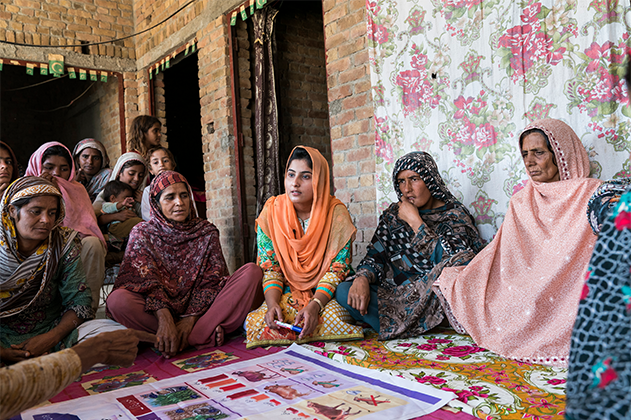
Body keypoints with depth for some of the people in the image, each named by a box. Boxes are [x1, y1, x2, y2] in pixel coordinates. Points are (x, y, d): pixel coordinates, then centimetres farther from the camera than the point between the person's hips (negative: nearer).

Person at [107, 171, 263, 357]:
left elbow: (211, 281, -2)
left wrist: (190, 319, -18)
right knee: (117, 300, -31)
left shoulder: (207, 232, 7)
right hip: (157, 312, -1)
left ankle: (188, 338, -28)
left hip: (199, 310, 2)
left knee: (251, 271, -16)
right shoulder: (142, 233, 3)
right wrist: (164, 318, -29)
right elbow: (147, 281, -11)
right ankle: (204, 335, -27)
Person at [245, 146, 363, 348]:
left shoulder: (336, 213, -9)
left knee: (333, 317, -33)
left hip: (325, 294, -1)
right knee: (255, 322, -26)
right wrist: (272, 304, -21)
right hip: (286, 293, 1)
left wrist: (315, 305, -27)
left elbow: (337, 269, -12)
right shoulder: (271, 212, -4)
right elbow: (269, 268, -3)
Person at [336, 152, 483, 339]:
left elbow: (450, 262, -19)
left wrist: (415, 221, -15)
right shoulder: (393, 214, 11)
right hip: (395, 295, 4)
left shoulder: (455, 215, -2)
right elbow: (375, 255, 5)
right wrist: (362, 278, -18)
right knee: (343, 290, -19)